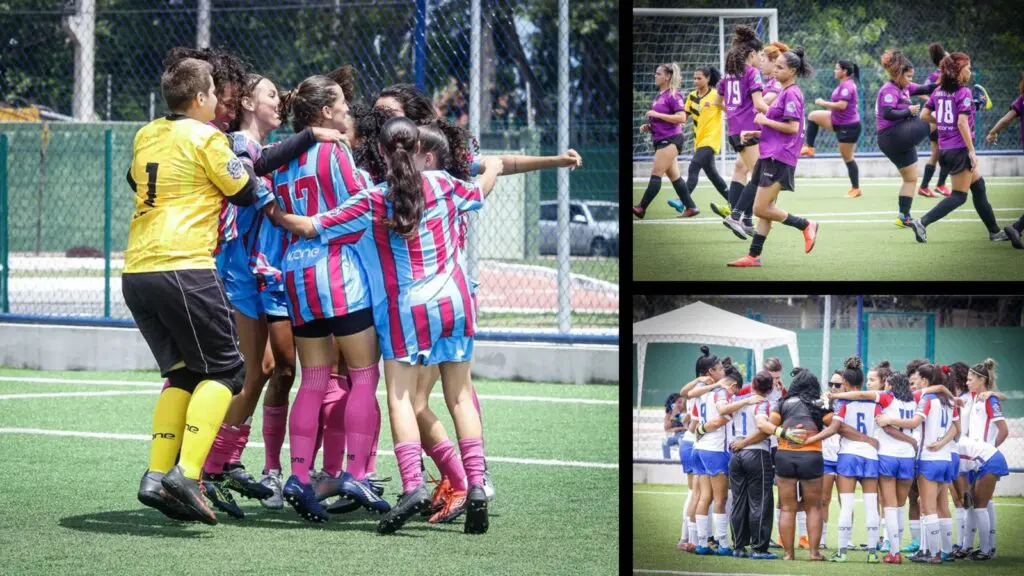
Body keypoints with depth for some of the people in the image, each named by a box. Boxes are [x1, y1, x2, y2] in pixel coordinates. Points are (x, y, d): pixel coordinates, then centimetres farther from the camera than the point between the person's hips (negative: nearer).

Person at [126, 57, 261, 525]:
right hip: (183, 268, -7)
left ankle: (157, 476, 4)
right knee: (224, 370, 1)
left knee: (182, 373, 15)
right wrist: (245, 156, 20)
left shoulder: (146, 136, 15)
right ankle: (186, 472, -14)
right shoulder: (206, 138, -5)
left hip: (136, 271, 7)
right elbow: (245, 192, 3)